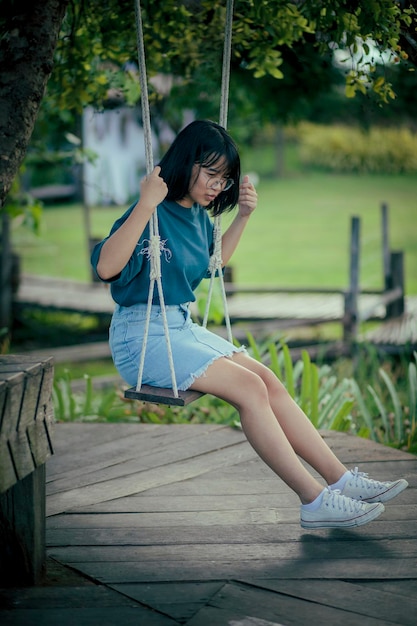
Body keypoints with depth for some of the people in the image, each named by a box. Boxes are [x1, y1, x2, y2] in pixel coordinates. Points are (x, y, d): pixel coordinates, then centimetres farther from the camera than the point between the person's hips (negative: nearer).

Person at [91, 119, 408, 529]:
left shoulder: (198, 215, 10)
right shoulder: (154, 215, -16)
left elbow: (215, 259, 30)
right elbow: (105, 267, -33)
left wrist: (242, 216, 18)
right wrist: (145, 205, -37)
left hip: (183, 327, 9)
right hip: (142, 336, -8)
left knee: (269, 381, -7)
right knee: (249, 388, -21)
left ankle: (341, 480, -4)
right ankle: (315, 502, -17)